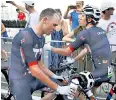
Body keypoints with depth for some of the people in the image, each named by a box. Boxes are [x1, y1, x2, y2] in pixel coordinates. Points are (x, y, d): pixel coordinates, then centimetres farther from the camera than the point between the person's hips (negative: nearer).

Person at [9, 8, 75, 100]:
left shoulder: (42, 38, 8)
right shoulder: (26, 35, -20)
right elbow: (34, 70, -24)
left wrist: (54, 76, 5)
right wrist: (58, 88, -21)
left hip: (34, 78, 8)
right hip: (20, 80, -8)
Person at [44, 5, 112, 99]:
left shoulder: (85, 33, -11)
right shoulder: (101, 31, 13)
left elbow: (67, 52, -6)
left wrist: (50, 48, 5)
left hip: (101, 72, -8)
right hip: (109, 70, 8)